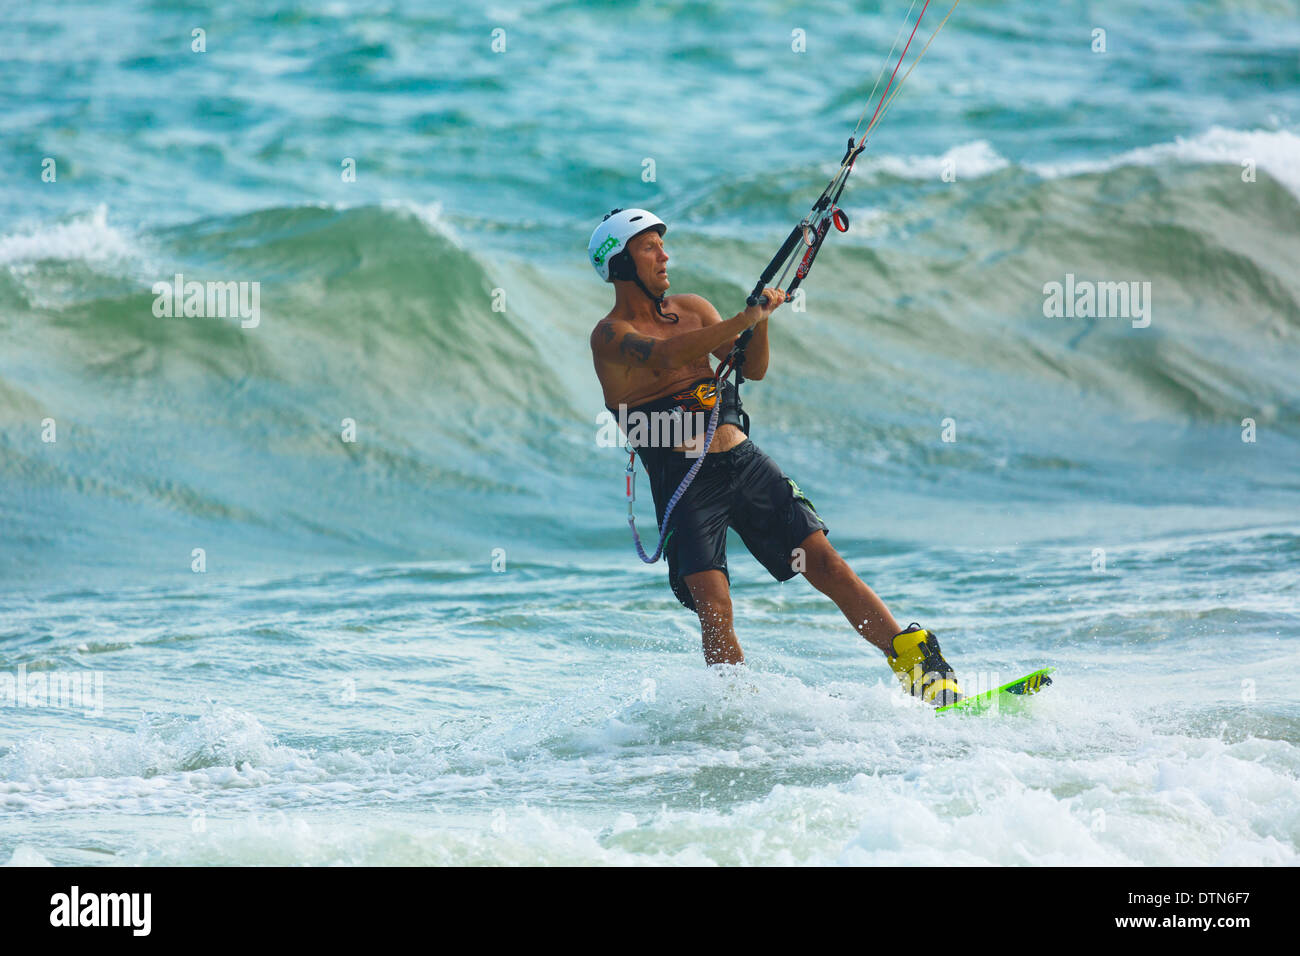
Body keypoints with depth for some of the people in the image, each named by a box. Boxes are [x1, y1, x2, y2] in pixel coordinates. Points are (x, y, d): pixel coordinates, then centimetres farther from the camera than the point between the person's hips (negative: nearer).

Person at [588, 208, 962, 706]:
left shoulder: (692, 309, 16)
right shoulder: (610, 336, -4)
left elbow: (752, 369, 12)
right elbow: (666, 355, -24)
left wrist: (760, 324, -8)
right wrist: (745, 319, -29)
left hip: (742, 460, 4)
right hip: (683, 482, -4)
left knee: (824, 561, -7)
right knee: (713, 606, -18)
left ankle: (919, 662, -8)